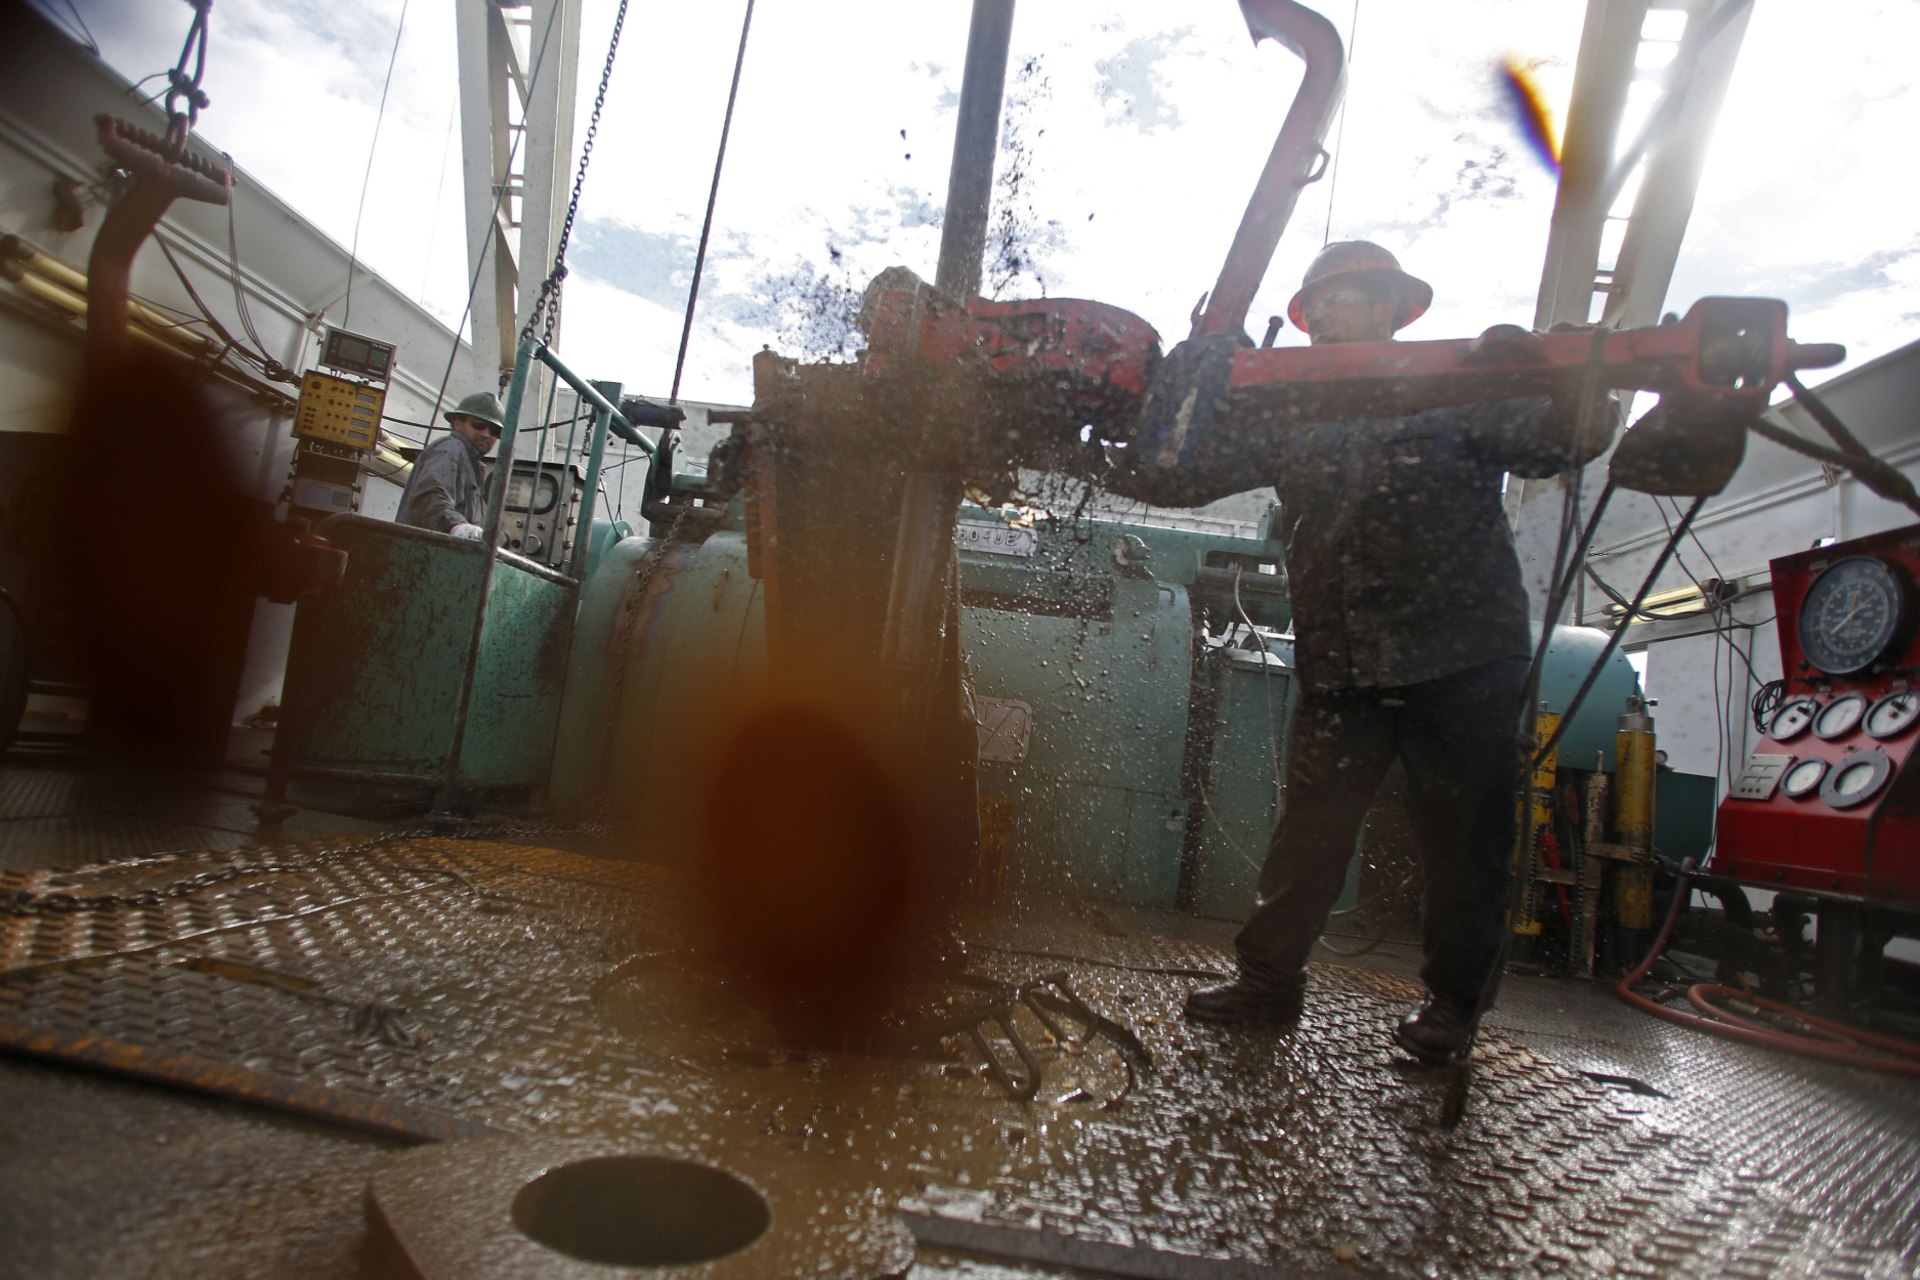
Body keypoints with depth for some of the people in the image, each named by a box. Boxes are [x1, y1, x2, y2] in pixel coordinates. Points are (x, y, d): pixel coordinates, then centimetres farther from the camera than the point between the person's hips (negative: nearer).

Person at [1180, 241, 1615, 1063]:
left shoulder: (1455, 391, 4)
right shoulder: (1296, 419, 16)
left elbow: (1558, 439, -7)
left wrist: (1564, 390, -29)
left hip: (1463, 663, -3)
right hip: (1340, 671, 3)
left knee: (1464, 839, 6)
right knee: (1308, 832, 7)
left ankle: (1451, 1001, 23)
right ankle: (1266, 979, 19)